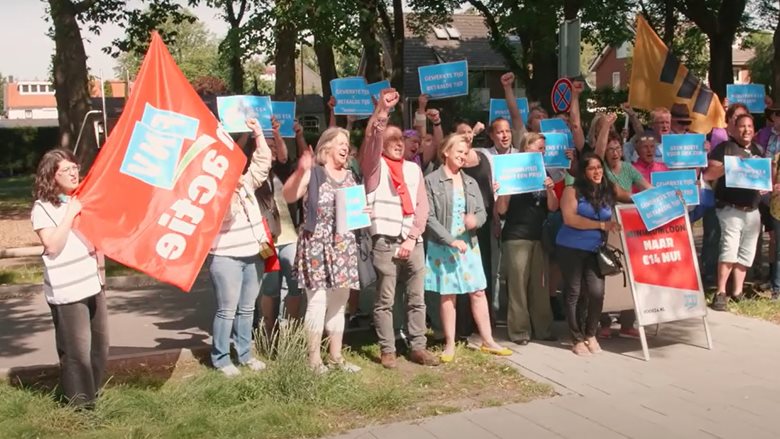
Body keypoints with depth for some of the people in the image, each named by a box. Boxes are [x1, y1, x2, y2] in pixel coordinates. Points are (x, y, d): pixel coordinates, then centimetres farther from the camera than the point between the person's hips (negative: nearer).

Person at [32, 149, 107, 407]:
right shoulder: (43, 207, -8)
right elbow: (52, 246, -18)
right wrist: (70, 214, -16)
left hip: (93, 283, 7)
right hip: (66, 291, -7)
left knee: (99, 344, 13)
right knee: (77, 349, -5)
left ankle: (93, 393, 28)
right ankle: (79, 401, 7)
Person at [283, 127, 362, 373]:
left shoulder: (349, 177, 15)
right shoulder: (313, 173, -2)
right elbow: (289, 197, -18)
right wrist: (300, 172, -32)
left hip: (343, 248, 6)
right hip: (316, 246, -6)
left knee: (338, 304, 10)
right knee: (317, 303, -8)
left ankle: (336, 356, 21)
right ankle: (314, 358, 2)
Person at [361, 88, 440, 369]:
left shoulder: (413, 169, 16)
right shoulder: (375, 166, 5)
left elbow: (422, 206, 10)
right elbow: (371, 140, -15)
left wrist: (412, 238, -1)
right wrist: (381, 111, -25)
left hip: (413, 242, 4)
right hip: (385, 241, -4)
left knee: (417, 299, 6)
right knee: (385, 301, 0)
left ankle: (418, 348, 13)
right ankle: (387, 350, 7)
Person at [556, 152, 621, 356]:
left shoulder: (608, 191, 8)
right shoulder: (572, 191, -4)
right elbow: (569, 219, -14)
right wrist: (601, 225, -15)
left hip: (595, 250, 3)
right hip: (571, 249, -3)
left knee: (597, 292, -7)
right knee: (574, 293, 3)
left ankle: (591, 335, 13)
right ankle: (577, 339, 12)